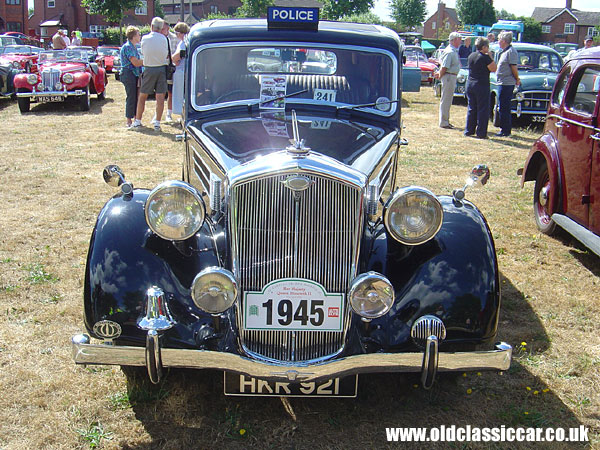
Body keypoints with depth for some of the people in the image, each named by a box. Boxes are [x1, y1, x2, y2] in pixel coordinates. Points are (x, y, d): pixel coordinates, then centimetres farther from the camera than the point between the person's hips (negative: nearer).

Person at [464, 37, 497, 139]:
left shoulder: (471, 56, 8)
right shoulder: (485, 58, -14)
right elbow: (494, 69, -8)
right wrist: (490, 57, -3)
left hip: (470, 84, 7)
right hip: (482, 85, -7)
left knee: (471, 108, 13)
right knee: (483, 109, 0)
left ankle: (469, 130, 15)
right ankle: (481, 133, 0)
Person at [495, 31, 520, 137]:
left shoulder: (511, 51, -14)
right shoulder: (504, 51, 16)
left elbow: (514, 67, -17)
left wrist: (517, 79, -7)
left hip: (507, 83, -10)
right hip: (504, 83, 10)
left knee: (504, 108, -6)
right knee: (505, 107, 14)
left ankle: (505, 130, -1)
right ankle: (506, 129, 21)